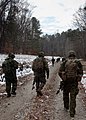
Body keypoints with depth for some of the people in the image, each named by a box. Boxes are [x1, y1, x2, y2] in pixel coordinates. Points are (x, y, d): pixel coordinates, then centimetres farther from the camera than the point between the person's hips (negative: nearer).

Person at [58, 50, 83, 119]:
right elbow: (81, 73, 0)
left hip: (66, 81, 1)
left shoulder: (65, 62, -1)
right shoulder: (78, 62, -1)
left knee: (66, 94, 23)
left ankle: (66, 107, 41)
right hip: (74, 82, -1)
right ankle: (72, 114, 1)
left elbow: (60, 72, -3)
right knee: (73, 97, 2)